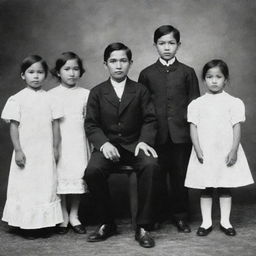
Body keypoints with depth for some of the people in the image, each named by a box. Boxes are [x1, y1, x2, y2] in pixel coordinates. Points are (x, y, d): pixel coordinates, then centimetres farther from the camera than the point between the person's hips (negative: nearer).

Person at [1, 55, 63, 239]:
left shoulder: (49, 98, 5)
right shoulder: (17, 99, -2)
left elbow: (55, 124, 7)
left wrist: (55, 147, 3)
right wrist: (18, 150, -8)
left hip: (46, 152, 2)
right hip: (26, 151, -2)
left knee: (47, 185, 6)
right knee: (25, 185, 1)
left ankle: (45, 224, 16)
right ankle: (27, 225, 11)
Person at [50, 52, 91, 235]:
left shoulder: (85, 94, 6)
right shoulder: (51, 95, 3)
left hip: (79, 142, 1)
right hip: (59, 141, -1)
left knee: (78, 176, 2)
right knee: (60, 177, -1)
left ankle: (74, 216, 17)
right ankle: (63, 217, 14)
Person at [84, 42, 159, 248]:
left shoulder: (140, 91, 9)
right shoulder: (97, 92, 8)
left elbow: (149, 120, 4)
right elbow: (91, 124, 4)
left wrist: (144, 140, -15)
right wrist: (104, 143, -15)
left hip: (134, 144, 0)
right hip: (107, 145, 0)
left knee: (150, 166, -32)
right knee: (92, 171, -30)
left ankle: (142, 227, -19)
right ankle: (107, 223, -7)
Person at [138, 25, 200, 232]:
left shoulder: (187, 72, 7)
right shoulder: (146, 74, 8)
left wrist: (192, 128, -1)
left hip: (181, 134, 0)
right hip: (156, 135, 0)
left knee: (180, 177, 5)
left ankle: (181, 217, 18)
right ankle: (156, 216, 20)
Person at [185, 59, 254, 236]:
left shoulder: (234, 103, 1)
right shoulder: (196, 104, 3)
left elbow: (237, 128, -2)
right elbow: (193, 128, 0)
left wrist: (233, 151, -10)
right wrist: (198, 151, -9)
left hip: (226, 152, 0)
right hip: (204, 154, 1)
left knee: (225, 188, 9)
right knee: (206, 189, 7)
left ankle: (225, 222, 20)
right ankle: (206, 222, 18)